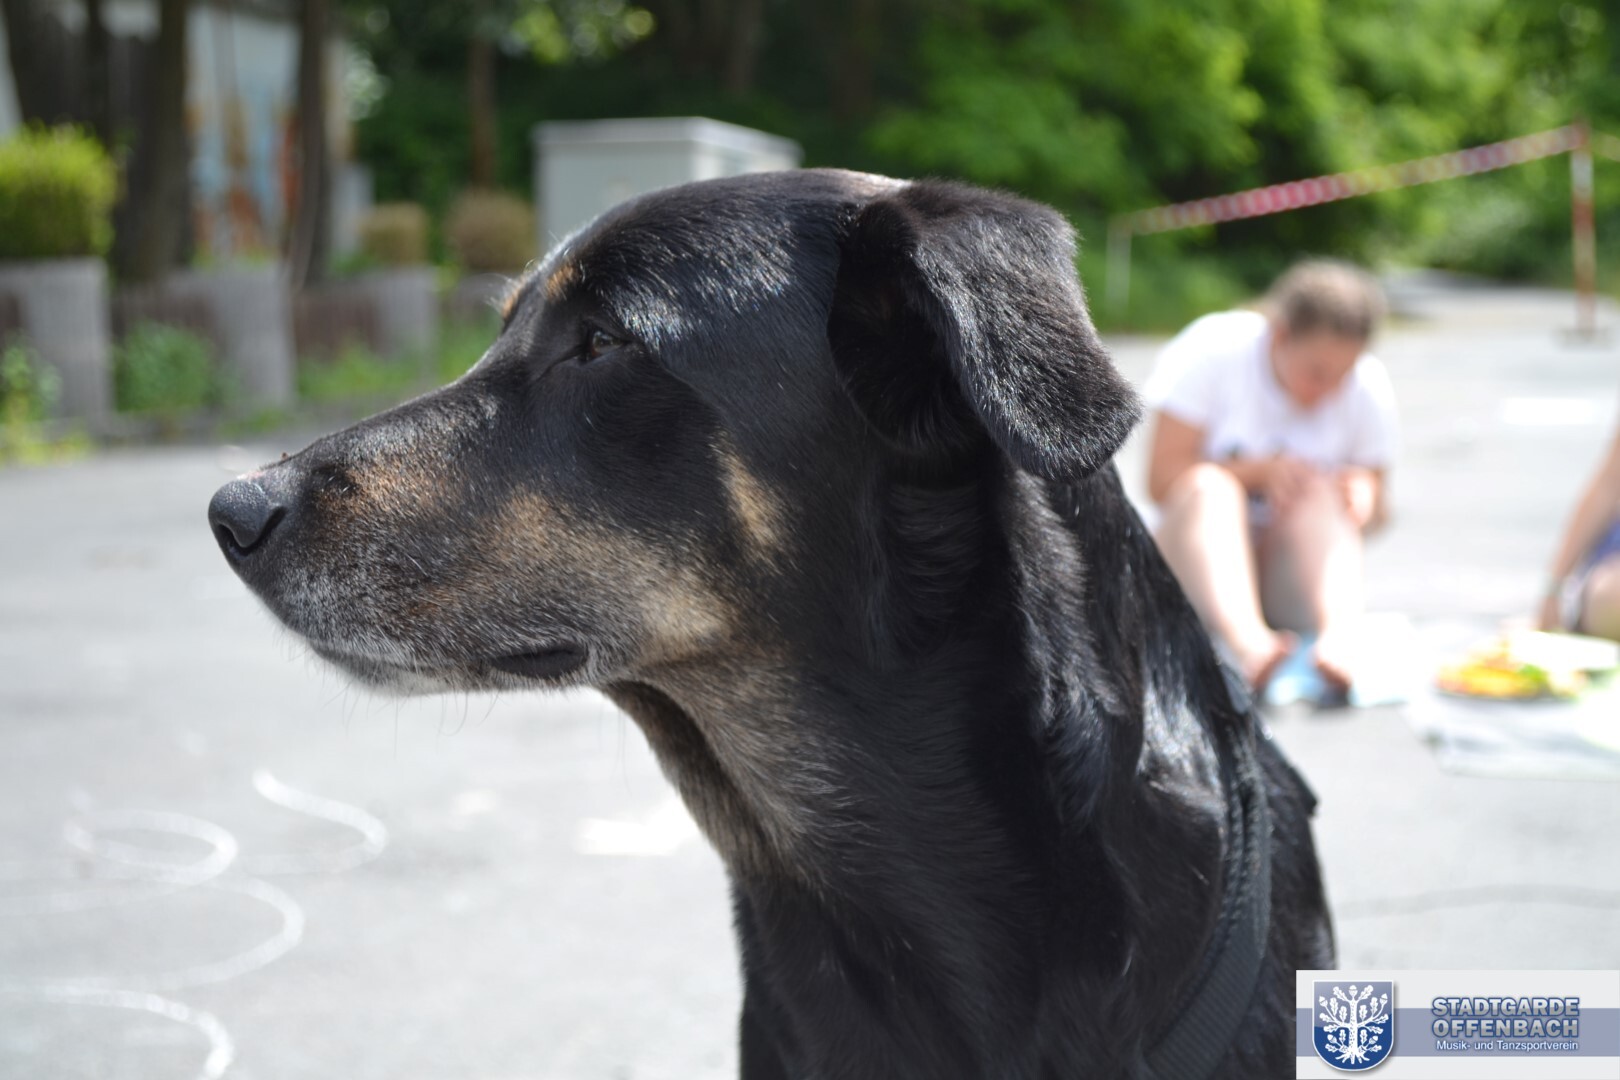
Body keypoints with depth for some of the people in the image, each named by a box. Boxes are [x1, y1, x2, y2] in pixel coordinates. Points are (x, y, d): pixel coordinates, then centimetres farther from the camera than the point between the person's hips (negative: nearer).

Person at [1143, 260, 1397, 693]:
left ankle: (1338, 635, -47)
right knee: (1209, 486, -32)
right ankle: (1247, 643, -56)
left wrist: (1362, 494, -20)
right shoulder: (1214, 350, -12)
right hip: (1199, 551, -2)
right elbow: (1162, 478, -15)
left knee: (1319, 493, -26)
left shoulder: (1369, 387, -4)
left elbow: (1376, 508, 4)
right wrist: (1260, 472, -27)